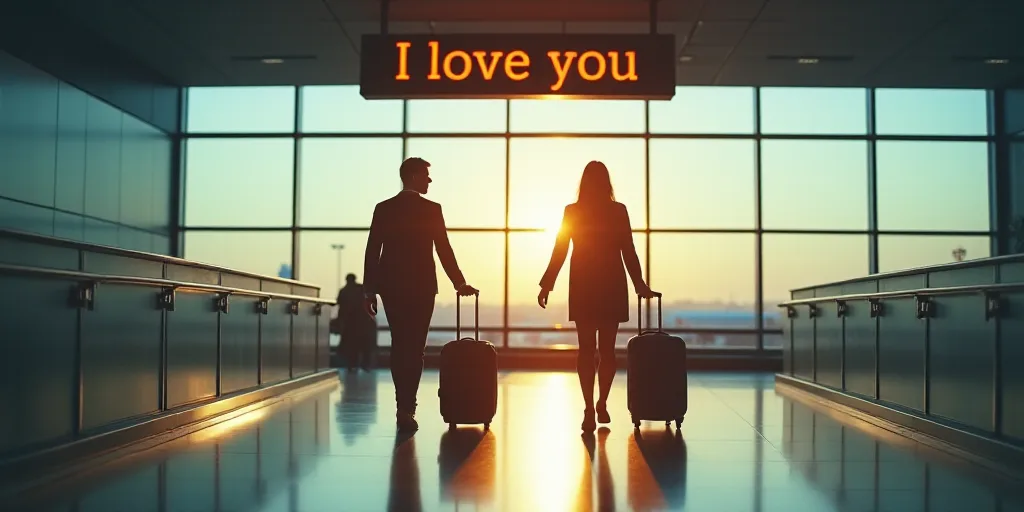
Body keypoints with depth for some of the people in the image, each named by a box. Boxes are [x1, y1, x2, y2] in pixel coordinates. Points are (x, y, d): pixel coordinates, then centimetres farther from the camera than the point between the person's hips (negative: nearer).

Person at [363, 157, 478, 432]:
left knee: (399, 345, 14)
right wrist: (460, 284, 3)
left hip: (391, 286, 3)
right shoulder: (432, 209, -5)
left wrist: (370, 290, 5)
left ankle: (404, 404, 20)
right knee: (414, 347, -1)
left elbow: (372, 252, 0)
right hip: (421, 286, -3)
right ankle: (406, 408, -8)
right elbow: (444, 250, -6)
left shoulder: (383, 209, 3)